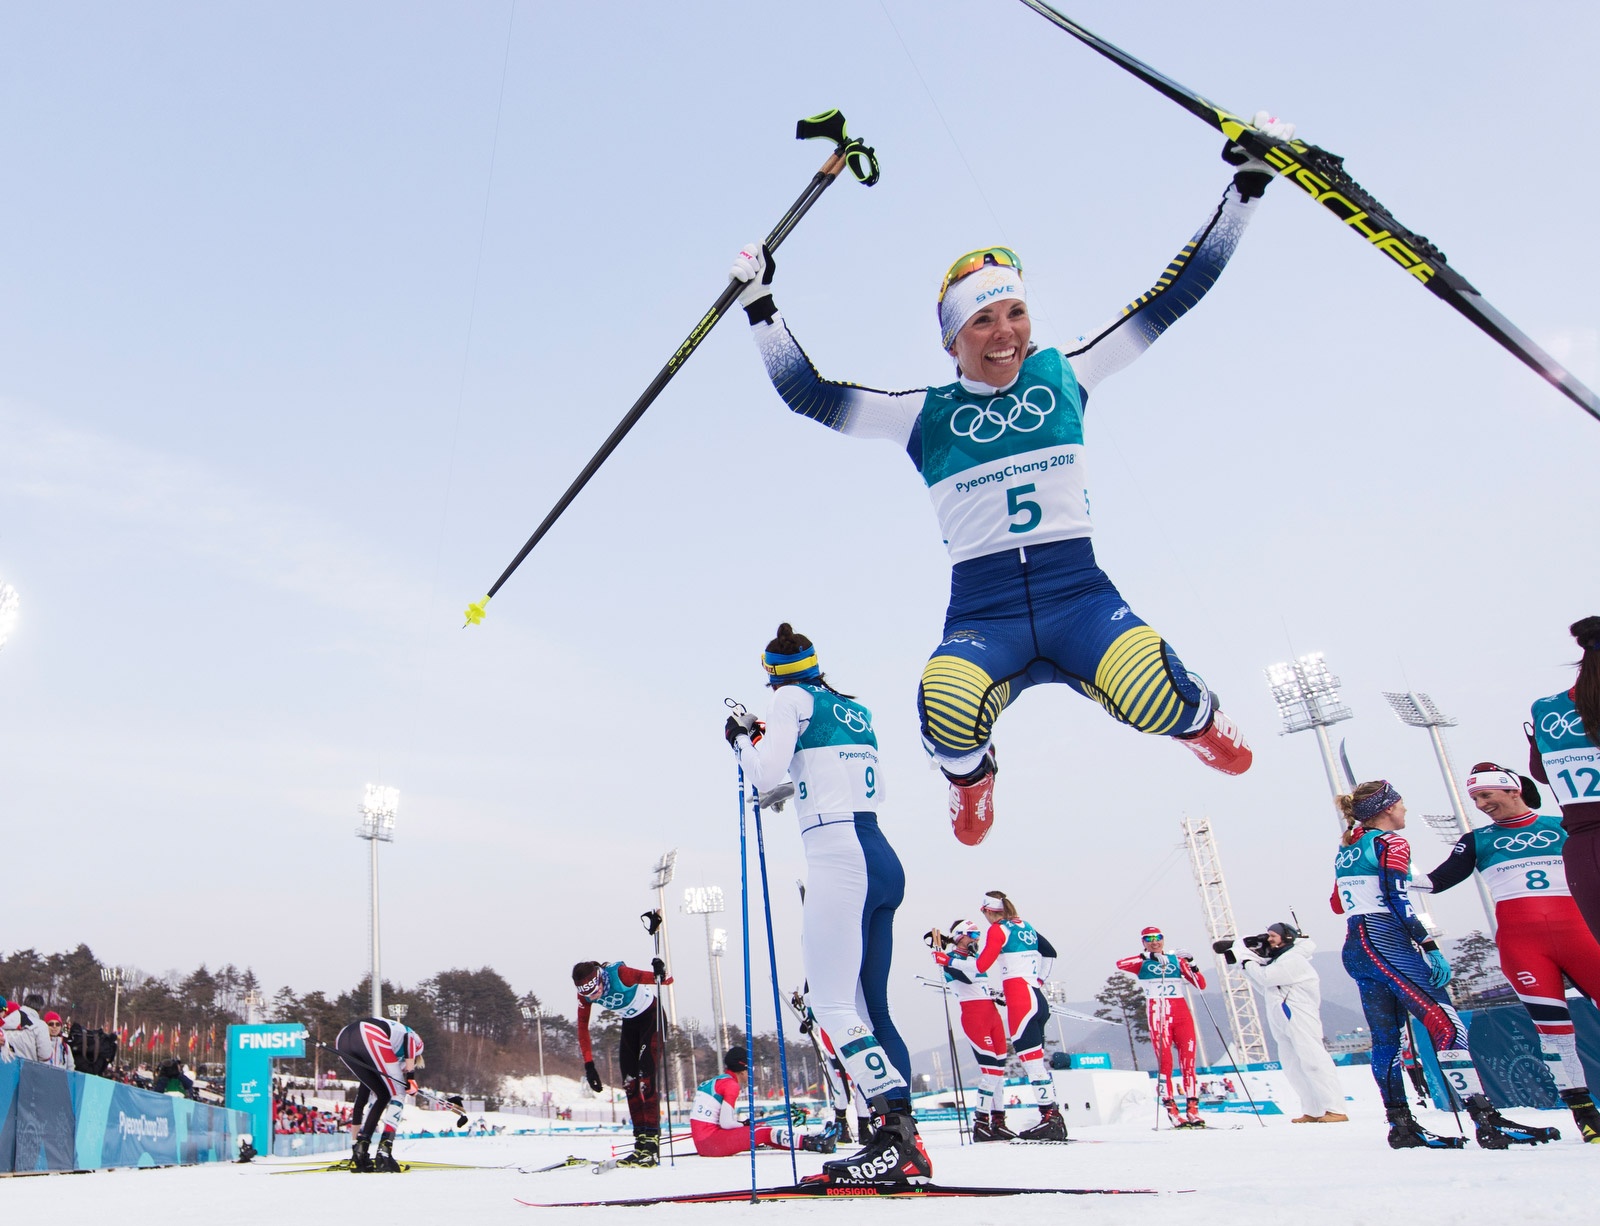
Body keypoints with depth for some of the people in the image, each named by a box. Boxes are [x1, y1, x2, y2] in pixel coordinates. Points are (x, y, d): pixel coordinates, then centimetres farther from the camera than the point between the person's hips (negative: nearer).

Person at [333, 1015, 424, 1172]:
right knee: (398, 1093, 9)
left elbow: (362, 1092, 43)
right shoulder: (416, 1041, 29)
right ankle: (384, 1153, -4)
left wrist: (355, 1131, 49)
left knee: (382, 1094, 22)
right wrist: (410, 1075, -2)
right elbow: (408, 1037, 1)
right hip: (372, 1038, -7)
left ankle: (359, 1152, 16)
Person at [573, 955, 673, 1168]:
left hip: (651, 1018, -6)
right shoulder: (585, 994, -16)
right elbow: (582, 1028, -4)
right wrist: (588, 1064, -6)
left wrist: (661, 974, -53)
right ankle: (641, 1143, 9)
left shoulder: (618, 974, -34)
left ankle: (652, 1144, -15)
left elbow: (667, 981, -30)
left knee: (646, 1079, -16)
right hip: (629, 1023, 7)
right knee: (629, 1083, 2)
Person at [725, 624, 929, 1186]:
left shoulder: (793, 699, 1)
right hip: (882, 859, 8)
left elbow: (765, 776, -7)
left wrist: (742, 737, 13)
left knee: (833, 1004, -9)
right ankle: (901, 1140, 8)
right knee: (870, 1008, 9)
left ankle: (895, 1137, -15)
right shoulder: (855, 708, 21)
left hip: (838, 856, -8)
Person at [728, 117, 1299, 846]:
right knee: (947, 714, -32)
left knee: (1156, 698, -27)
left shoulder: (1064, 374, 10)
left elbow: (1171, 295, 14)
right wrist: (761, 306, 2)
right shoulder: (925, 415, 7)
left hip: (1079, 594, 1)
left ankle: (1200, 722, 15)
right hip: (981, 614, -1)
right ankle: (970, 774, 9)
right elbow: (810, 395, 5)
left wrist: (1244, 188, 15)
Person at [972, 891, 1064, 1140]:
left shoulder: (998, 929, -5)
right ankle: (1053, 1119, 10)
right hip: (1036, 996, 8)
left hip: (1020, 997, -8)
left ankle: (1050, 1117, -15)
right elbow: (1050, 953, 27)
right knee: (1034, 1058, 10)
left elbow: (981, 966, -7)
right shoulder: (1024, 925, 17)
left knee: (1030, 1057, -10)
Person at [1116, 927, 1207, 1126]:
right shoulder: (1141, 963, 6)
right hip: (1157, 1014, -2)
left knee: (1188, 1061, -1)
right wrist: (1146, 956, -25)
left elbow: (1201, 985, 10)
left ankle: (1192, 1108, 4)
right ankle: (1171, 1108, 1)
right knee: (1165, 1063, -3)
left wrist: (1193, 968, -8)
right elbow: (1120, 964, -16)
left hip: (1182, 1013, 2)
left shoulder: (1177, 960, 13)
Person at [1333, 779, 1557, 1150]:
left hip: (1354, 948, 9)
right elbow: (1398, 900, -14)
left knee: (1385, 1036, 10)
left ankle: (1400, 1125, 11)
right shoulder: (1391, 842, -4)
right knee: (1447, 1024, -9)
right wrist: (1429, 947, -15)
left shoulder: (1346, 849, 18)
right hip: (1386, 942, -8)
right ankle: (1486, 1121, -14)